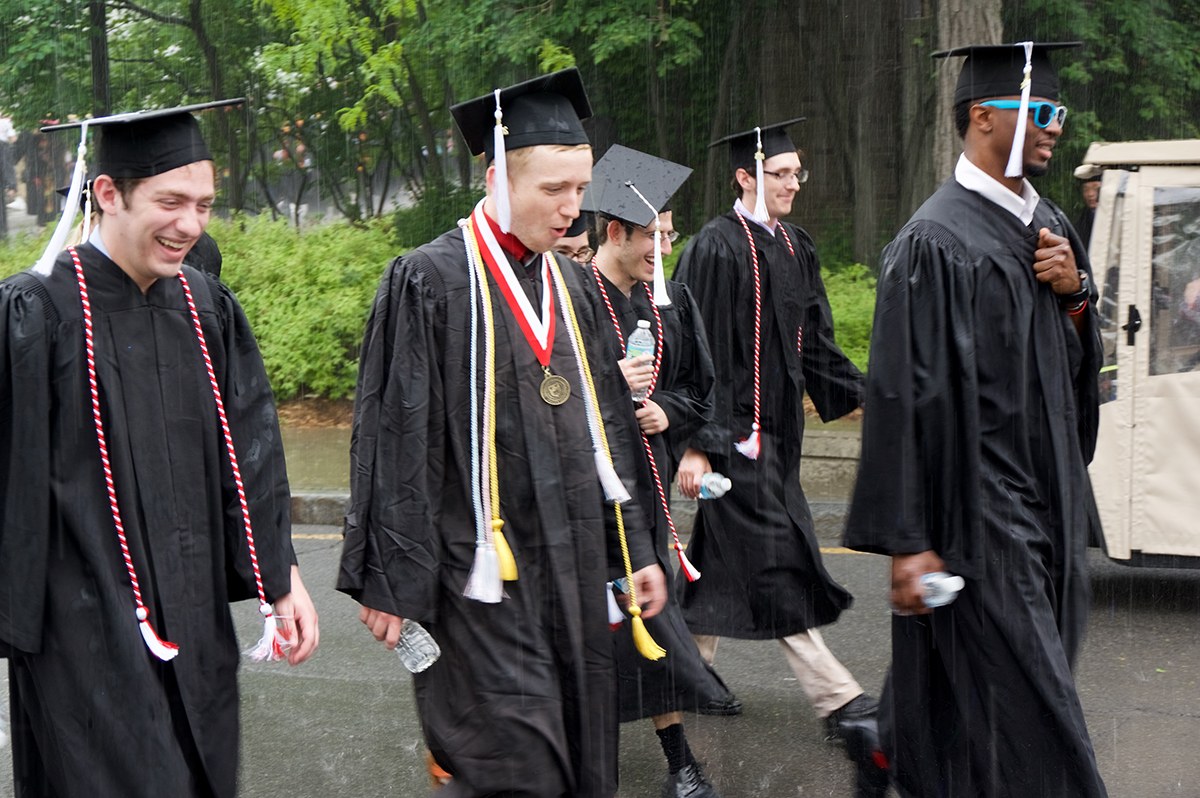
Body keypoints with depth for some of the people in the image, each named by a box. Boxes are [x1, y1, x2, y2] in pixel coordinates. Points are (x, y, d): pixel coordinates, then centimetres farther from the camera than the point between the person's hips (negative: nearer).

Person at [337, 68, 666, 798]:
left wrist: (634, 547, 14)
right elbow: (395, 439, -11)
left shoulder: (569, 284, 11)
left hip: (574, 564, 7)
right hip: (483, 571, -7)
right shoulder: (430, 282, -10)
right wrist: (393, 582, -12)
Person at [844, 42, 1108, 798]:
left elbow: (1082, 361, 19)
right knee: (1025, 708, -5)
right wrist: (908, 542, -19)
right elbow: (905, 395, -17)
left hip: (1050, 500, 9)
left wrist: (1075, 291, -3)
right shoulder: (935, 242, -14)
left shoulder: (1050, 225, 12)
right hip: (980, 513, -8)